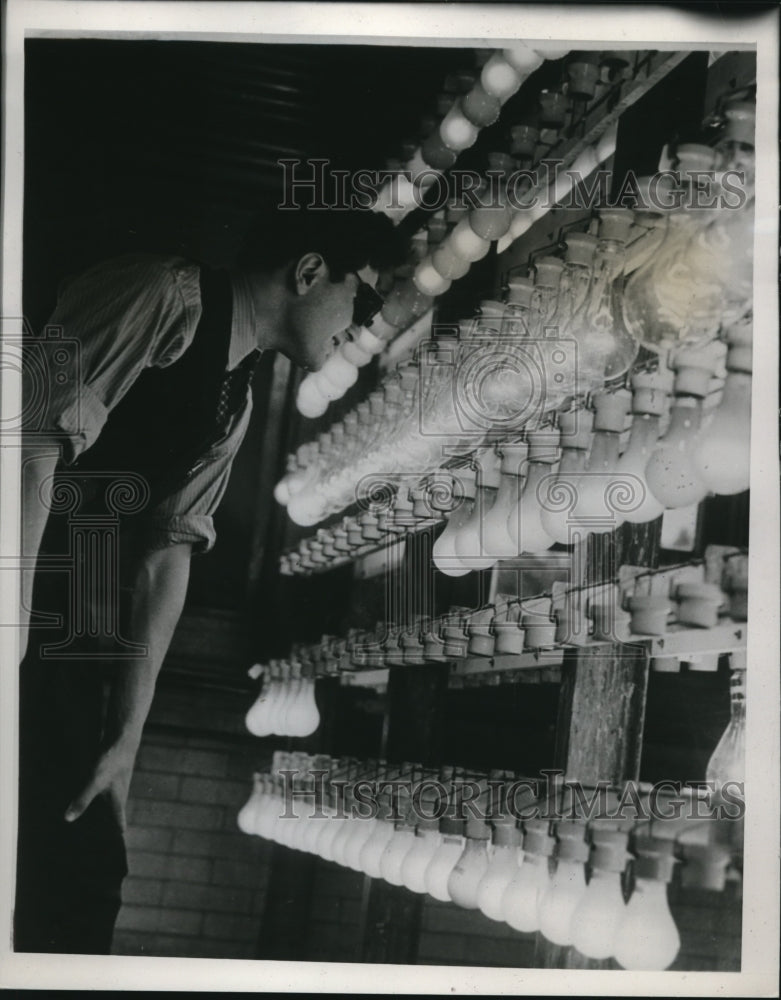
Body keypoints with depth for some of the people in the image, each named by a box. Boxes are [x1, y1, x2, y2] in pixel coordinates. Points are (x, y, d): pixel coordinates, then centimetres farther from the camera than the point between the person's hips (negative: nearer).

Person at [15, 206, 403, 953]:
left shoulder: (234, 405, 16)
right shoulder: (165, 295, -9)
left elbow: (168, 556, 11)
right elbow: (39, 440, -19)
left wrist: (128, 734, 4)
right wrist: (13, 637, -24)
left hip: (69, 647, 8)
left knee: (80, 871, 8)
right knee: (45, 870, -8)